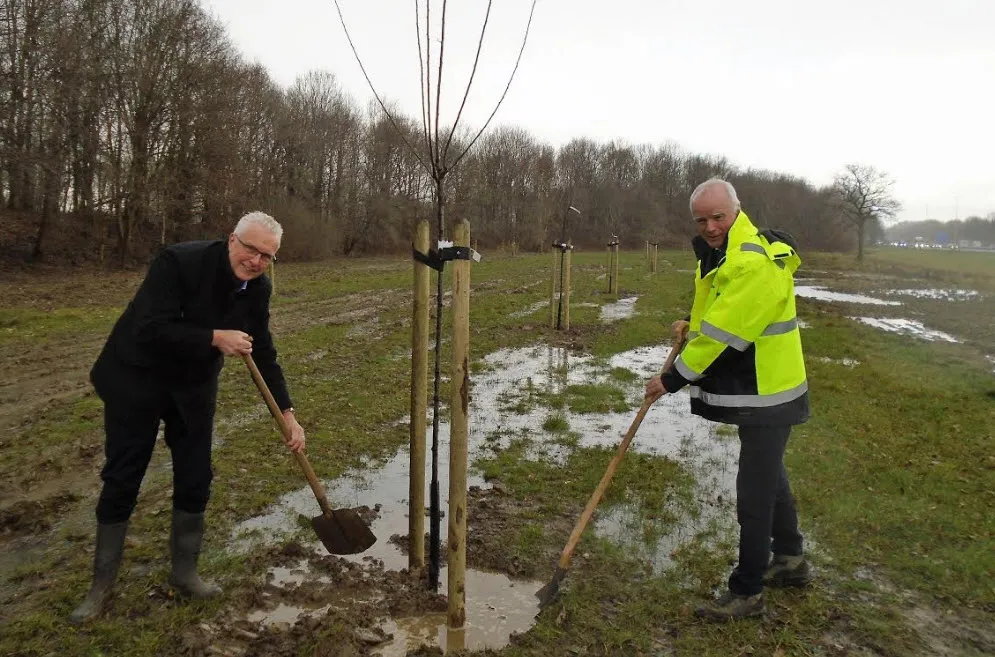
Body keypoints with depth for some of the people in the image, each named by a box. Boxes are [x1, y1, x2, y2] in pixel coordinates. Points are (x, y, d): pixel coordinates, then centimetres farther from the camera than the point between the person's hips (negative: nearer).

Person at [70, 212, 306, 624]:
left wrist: (287, 413, -8)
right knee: (121, 482, 5)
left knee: (195, 481, 6)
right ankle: (101, 585, 23)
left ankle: (184, 572, 25)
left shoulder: (258, 288, -10)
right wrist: (215, 338, -35)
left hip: (194, 389, 5)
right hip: (136, 380, -4)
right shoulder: (179, 262, -27)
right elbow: (150, 329, -32)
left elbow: (263, 354, -4)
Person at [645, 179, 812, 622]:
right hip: (756, 388, 11)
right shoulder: (721, 252, 8)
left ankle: (746, 593, 14)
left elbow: (723, 334, -26)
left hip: (766, 394, -11)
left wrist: (672, 379, -20)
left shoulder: (753, 263, -26)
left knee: (754, 493, -1)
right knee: (769, 475, 24)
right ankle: (790, 560, 43)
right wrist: (693, 324, 7)